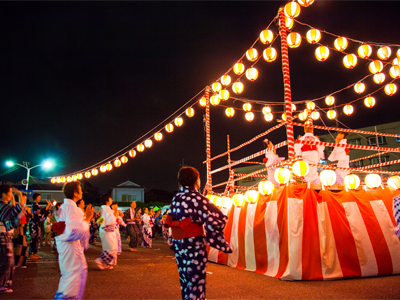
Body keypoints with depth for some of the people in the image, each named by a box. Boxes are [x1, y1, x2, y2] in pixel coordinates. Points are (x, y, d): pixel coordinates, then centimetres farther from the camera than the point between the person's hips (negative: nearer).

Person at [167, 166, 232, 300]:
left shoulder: (175, 199, 7)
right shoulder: (196, 198, -16)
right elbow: (218, 219, -23)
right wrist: (210, 236, -10)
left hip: (178, 245, 7)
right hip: (194, 245, -7)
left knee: (185, 280, 19)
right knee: (196, 281, 2)